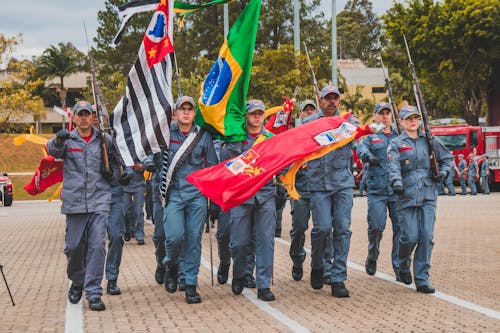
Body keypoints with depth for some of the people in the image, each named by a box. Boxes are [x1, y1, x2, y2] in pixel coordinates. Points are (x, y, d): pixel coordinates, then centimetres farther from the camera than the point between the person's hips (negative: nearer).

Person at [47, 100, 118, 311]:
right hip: (74, 202, 0)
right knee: (73, 246, 4)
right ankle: (77, 282, 31)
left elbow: (115, 164, 23)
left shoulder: (104, 140, 11)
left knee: (97, 245, -8)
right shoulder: (67, 140, 6)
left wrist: (111, 173, 1)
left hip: (99, 201, 0)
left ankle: (94, 293, -4)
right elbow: (53, 150, -15)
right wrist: (59, 140, -37)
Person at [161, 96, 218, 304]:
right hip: (173, 193, -1)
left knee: (194, 239, 0)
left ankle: (191, 284, 10)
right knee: (175, 236, -14)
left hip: (197, 194, 1)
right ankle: (171, 265, 18)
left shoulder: (203, 136, 7)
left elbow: (212, 166, 14)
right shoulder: (166, 133, 4)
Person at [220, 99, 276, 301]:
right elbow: (224, 163, -2)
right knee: (239, 241, 0)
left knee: (266, 240, -4)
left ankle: (263, 285, 1)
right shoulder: (235, 139, 5)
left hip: (266, 195, 2)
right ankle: (239, 276, 27)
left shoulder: (271, 138, 13)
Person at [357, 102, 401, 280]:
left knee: (400, 227, -5)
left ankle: (399, 267, 3)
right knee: (376, 226, -7)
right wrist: (368, 156, -33)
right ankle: (372, 257, 19)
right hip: (376, 189, -2)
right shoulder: (370, 136, 10)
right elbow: (361, 148, -11)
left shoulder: (399, 136, 19)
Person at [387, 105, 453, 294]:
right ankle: (403, 266, 26)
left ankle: (422, 279, 1)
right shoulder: (396, 144, 4)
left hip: (428, 196, 2)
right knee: (410, 237, -6)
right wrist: (396, 182, -31)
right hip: (406, 196, -2)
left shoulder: (430, 141, 13)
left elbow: (447, 158, 25)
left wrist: (443, 172, 6)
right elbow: (393, 166, -12)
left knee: (426, 237, -5)